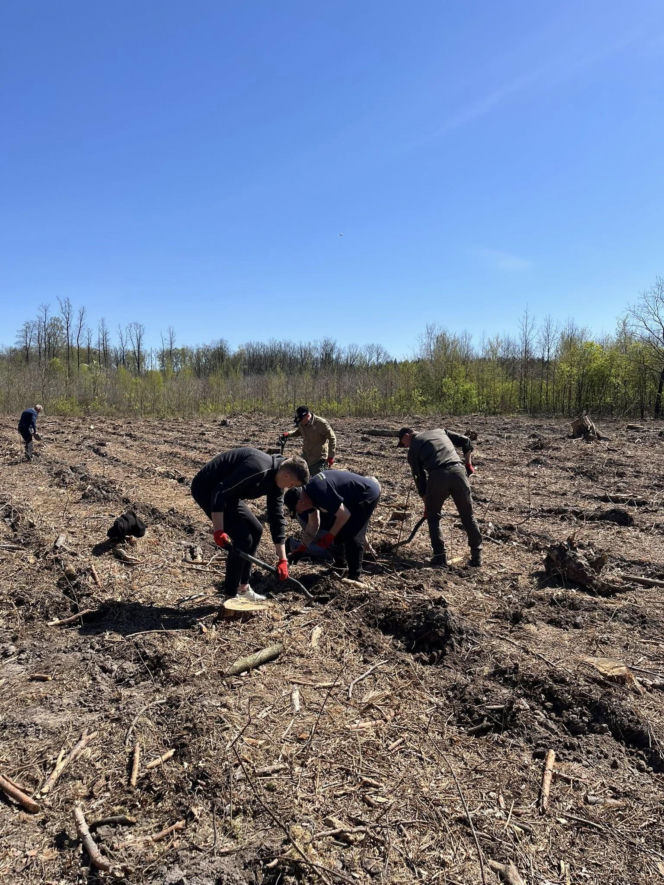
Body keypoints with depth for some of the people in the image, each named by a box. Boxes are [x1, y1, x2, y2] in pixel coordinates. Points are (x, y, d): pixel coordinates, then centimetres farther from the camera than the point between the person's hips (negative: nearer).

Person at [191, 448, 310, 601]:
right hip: (206, 489, -10)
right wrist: (219, 531, -30)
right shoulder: (258, 468, -29)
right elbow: (219, 492, -31)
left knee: (255, 530, 12)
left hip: (227, 493, 10)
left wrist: (282, 560, 5)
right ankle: (230, 595, 0)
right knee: (243, 538, -14)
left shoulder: (276, 484, 1)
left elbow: (276, 519, 6)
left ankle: (242, 587, 22)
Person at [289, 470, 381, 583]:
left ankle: (355, 575, -2)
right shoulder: (308, 494, -2)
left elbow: (344, 515, -25)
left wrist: (329, 537, -15)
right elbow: (312, 525, 8)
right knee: (338, 531, 12)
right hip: (353, 497, 10)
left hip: (368, 493, -10)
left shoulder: (321, 493, -33)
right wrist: (301, 548, 5)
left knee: (353, 535, -13)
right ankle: (339, 565, 28)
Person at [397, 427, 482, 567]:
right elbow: (465, 441, 19)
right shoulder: (440, 431, 29)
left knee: (433, 516, 17)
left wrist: (427, 504, 22)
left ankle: (440, 555, 13)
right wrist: (468, 463, 24)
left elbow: (419, 477, 17)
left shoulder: (413, 449, 19)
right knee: (468, 516, 14)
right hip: (458, 471, 3)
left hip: (437, 476, -3)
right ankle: (477, 556, 17)